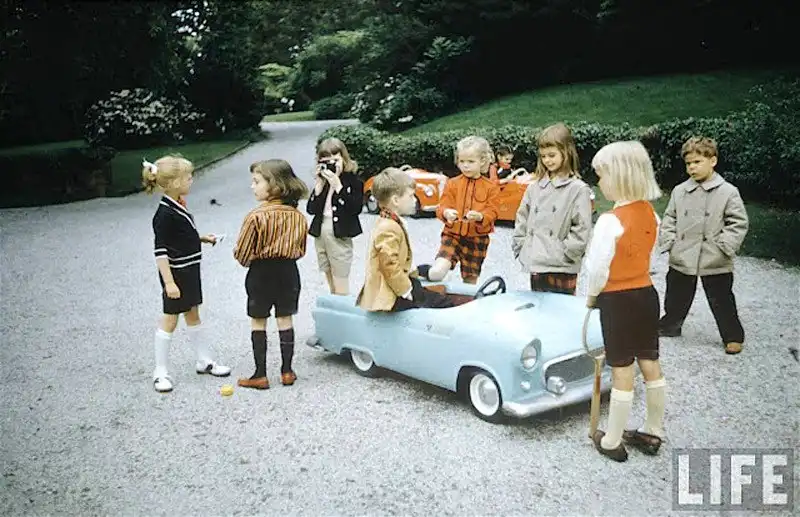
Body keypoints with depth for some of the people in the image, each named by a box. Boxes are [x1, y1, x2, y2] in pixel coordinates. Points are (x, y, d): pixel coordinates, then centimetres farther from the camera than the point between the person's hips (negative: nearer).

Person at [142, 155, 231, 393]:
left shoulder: (178, 206, 5)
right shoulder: (165, 214, -22)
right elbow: (160, 250, -24)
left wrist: (203, 238, 10)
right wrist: (169, 282, -26)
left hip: (190, 271, 9)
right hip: (176, 275, -9)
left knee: (193, 315, 18)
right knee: (170, 319, 1)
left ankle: (205, 360, 30)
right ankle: (161, 372, 12)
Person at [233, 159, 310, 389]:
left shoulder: (256, 216, -20)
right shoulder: (298, 216, -5)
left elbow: (242, 254, -14)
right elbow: (300, 250, 5)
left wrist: (247, 261, 7)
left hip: (261, 273, -4)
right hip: (288, 271, 4)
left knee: (258, 322, 8)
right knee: (285, 319, 14)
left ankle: (260, 375, 12)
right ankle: (287, 371, 19)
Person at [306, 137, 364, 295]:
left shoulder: (353, 180, -7)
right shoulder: (322, 180, 7)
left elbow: (356, 209, -20)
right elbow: (311, 209, 0)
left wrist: (337, 185, -20)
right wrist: (320, 184, -10)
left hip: (340, 236, -6)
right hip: (320, 234, 6)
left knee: (341, 287, -1)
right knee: (331, 285, 15)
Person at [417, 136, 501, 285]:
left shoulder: (491, 187, -1)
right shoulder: (452, 184, 1)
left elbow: (492, 212, -5)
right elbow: (442, 206, -3)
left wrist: (479, 216, -27)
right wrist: (446, 213, -27)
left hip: (477, 239, 1)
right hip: (453, 235, -1)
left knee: (470, 281, 10)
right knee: (437, 273, -19)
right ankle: (421, 271, 12)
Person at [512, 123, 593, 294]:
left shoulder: (579, 189, -6)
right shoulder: (535, 186, 9)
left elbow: (581, 231, -11)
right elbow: (522, 220, 13)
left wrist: (562, 254, -13)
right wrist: (521, 251, 6)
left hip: (562, 270, -5)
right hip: (535, 266, 5)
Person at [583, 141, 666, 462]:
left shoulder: (611, 220, -22)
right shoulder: (650, 214, 1)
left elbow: (597, 268, -20)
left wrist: (591, 296, -1)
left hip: (618, 300, -7)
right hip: (647, 294, 7)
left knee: (622, 371, 2)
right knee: (650, 364, 15)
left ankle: (612, 442, 17)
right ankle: (653, 432, 31)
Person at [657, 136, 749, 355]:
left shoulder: (728, 192, -8)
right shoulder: (680, 191, 3)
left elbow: (739, 223, -6)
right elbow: (669, 218, 11)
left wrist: (724, 247, -15)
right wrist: (668, 241, -2)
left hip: (715, 263, -3)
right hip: (681, 260, 4)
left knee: (721, 302, 8)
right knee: (676, 298, 19)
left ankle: (733, 336, 25)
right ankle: (669, 326, 39)